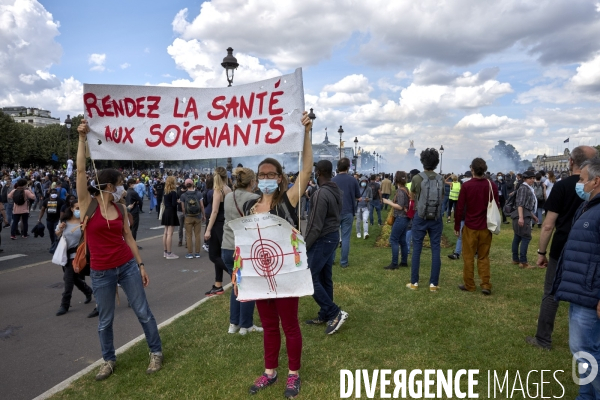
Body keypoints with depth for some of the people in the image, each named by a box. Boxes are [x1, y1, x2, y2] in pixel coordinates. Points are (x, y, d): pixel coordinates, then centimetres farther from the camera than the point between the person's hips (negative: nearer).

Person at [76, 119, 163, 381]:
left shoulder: (121, 209, 4)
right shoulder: (88, 204, -7)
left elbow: (128, 238, 8)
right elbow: (80, 171, -16)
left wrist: (141, 265, 8)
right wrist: (83, 138, -18)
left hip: (127, 266, 3)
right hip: (101, 272, -2)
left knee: (143, 312, 7)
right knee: (105, 320, 12)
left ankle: (156, 352, 24)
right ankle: (109, 360, 34)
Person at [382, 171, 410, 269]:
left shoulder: (400, 191, -17)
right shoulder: (405, 189, 11)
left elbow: (400, 206, -20)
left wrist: (388, 202, -13)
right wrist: (391, 202, 15)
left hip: (401, 218, -9)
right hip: (404, 218, 9)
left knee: (393, 240, -5)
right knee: (402, 240, 14)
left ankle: (394, 264, -3)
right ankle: (404, 262, 20)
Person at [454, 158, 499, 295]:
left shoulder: (466, 186, -11)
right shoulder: (492, 185, -2)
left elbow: (459, 208, -10)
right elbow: (496, 206, 4)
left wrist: (457, 225, 0)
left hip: (470, 227, -3)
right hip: (486, 227, 3)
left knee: (468, 257, 7)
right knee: (484, 257, 12)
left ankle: (469, 285, 12)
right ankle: (486, 285, 7)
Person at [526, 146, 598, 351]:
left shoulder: (562, 186, -10)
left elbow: (548, 225, -13)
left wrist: (541, 252, -4)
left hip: (562, 250, -4)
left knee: (551, 294, 6)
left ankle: (543, 339, 13)